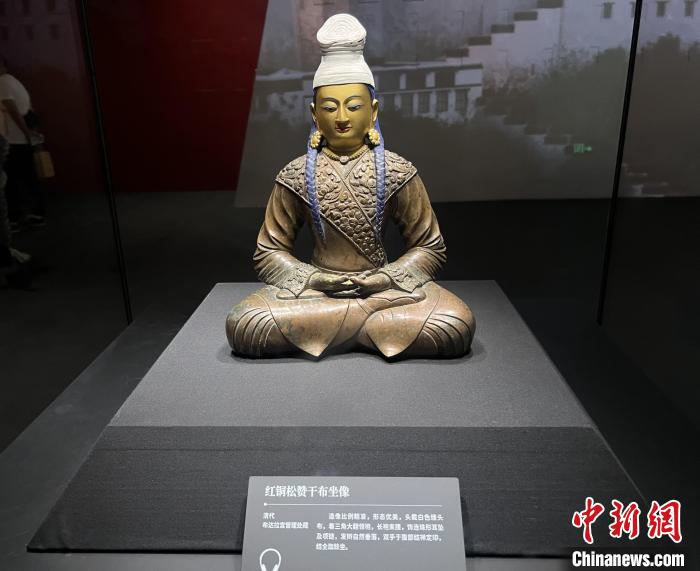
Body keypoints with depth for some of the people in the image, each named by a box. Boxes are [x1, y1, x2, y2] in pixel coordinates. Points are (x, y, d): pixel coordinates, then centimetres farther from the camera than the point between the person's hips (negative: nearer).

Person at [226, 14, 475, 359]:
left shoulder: (396, 171, -2)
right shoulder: (296, 176, -1)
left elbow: (429, 248, 4)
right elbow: (269, 252, 4)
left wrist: (386, 278, -13)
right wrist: (312, 279, -13)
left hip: (383, 286, 0)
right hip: (316, 287, 1)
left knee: (457, 326, -26)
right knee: (242, 325, -26)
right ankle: (375, 321, -13)